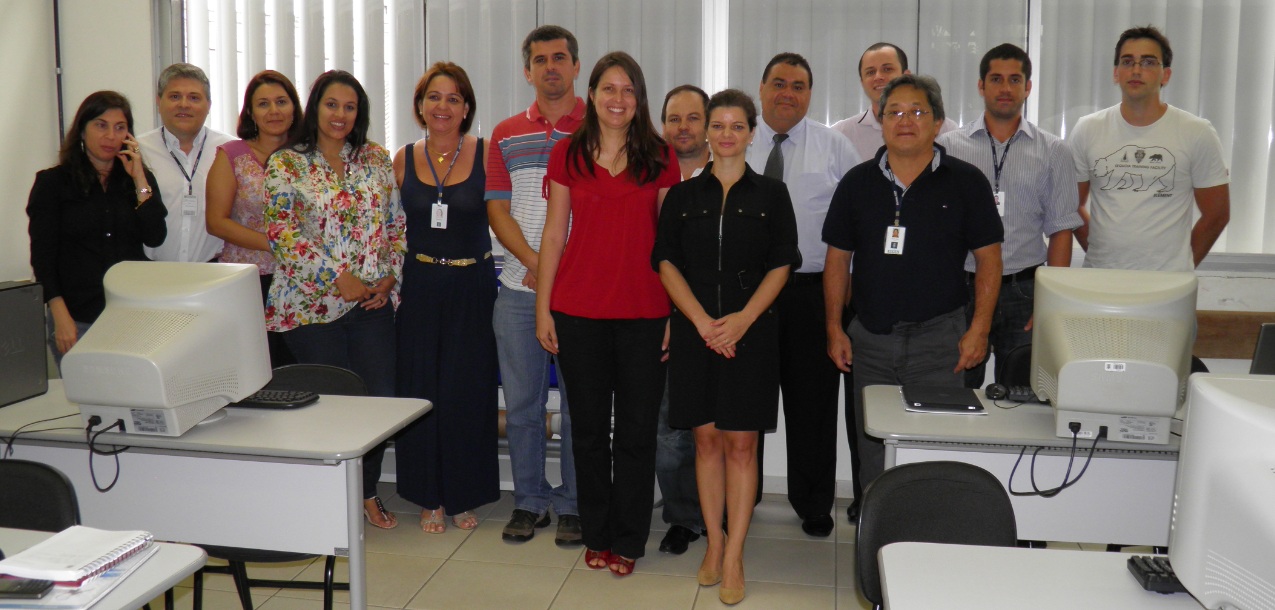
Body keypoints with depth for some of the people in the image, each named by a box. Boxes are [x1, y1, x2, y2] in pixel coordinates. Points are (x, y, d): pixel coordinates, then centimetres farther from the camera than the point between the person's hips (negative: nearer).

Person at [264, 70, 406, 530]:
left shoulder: (376, 159, 11)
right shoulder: (286, 164, -1)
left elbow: (396, 224, 12)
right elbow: (283, 232, -10)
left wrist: (389, 275, -1)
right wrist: (338, 277, -14)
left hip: (373, 301, 3)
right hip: (312, 303, -3)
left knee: (381, 399, 1)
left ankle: (367, 491, 21)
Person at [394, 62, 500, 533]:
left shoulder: (485, 154, -3)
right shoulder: (404, 160, 4)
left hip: (472, 286, -2)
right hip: (419, 287, 2)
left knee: (468, 389, 4)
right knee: (421, 389, 6)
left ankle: (464, 494, 22)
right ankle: (429, 497, 21)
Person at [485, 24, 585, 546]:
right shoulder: (507, 136, 11)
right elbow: (497, 209, 5)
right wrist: (534, 262, -10)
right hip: (519, 289, 3)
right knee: (521, 401, 8)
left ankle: (572, 504, 17)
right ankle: (529, 500, 22)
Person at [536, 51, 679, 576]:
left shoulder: (659, 158, 3)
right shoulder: (568, 155, 5)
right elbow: (554, 234, 6)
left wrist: (676, 313, -1)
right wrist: (542, 307, 2)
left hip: (644, 311, 0)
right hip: (579, 311, 1)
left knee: (637, 429, 5)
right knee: (589, 427, 10)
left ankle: (628, 541, 20)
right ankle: (597, 536, 25)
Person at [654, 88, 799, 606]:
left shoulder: (771, 194, 5)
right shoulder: (683, 195, 8)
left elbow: (780, 265, 0)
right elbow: (667, 262, 2)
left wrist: (743, 319, -14)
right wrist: (702, 321, -11)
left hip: (750, 332, -1)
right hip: (693, 331, 1)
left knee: (741, 442, 0)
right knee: (706, 438, 6)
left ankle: (734, 558, 6)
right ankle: (714, 542, 18)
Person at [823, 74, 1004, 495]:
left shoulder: (966, 182, 1)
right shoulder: (857, 184, 7)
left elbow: (988, 259, 2)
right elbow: (838, 259, 11)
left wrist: (979, 329, -7)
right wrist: (834, 328, 5)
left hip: (939, 337, -2)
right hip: (871, 339, 3)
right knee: (872, 452, 10)